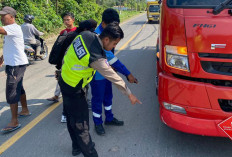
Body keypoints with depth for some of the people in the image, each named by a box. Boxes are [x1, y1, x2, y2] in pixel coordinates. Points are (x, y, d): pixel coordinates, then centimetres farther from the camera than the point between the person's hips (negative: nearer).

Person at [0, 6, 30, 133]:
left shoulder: (14, 28, -16)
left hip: (16, 64, -10)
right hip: (14, 64, 10)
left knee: (11, 92, -9)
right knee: (19, 88, 21)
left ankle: (14, 122, -3)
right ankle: (25, 111, 37)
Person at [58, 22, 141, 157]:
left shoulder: (86, 35, -10)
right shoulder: (96, 58, -32)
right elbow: (114, 77, -22)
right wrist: (130, 94, -9)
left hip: (64, 79, 9)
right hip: (73, 90, -9)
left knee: (72, 117, 23)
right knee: (81, 124, 4)